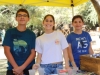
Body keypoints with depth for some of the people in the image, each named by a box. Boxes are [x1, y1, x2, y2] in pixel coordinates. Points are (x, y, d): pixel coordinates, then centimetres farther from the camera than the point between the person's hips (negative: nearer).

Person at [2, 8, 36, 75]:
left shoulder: (31, 34, 3)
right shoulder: (10, 32, 1)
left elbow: (33, 53, -2)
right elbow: (7, 51, -4)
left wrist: (22, 67, -13)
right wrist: (16, 67, -12)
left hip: (29, 69, 1)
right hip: (12, 69, 0)